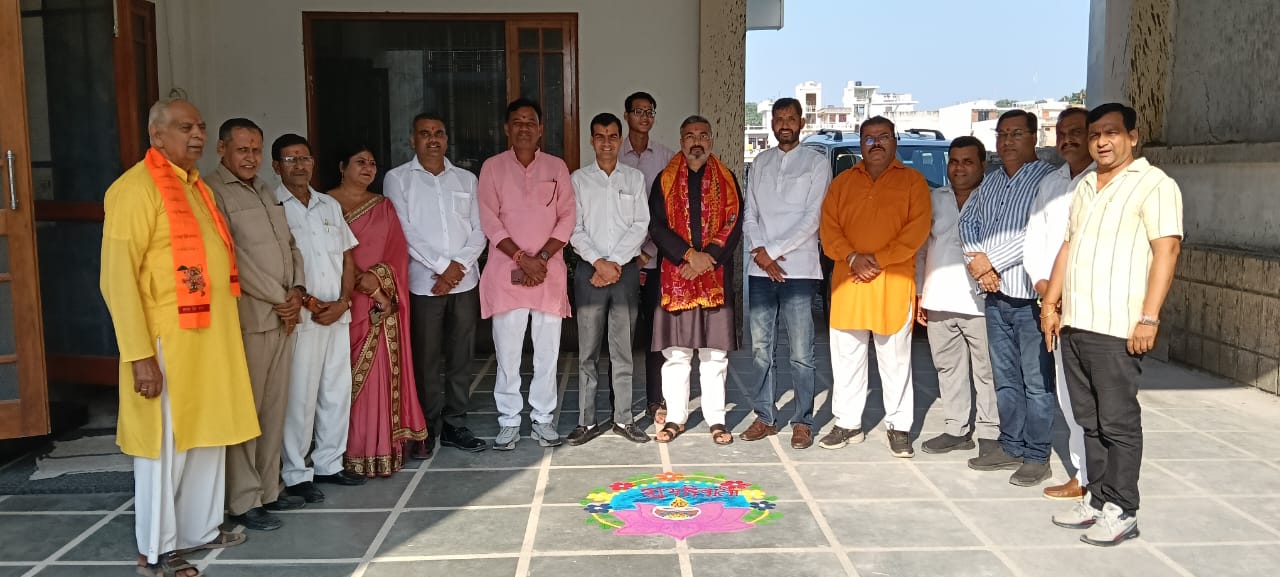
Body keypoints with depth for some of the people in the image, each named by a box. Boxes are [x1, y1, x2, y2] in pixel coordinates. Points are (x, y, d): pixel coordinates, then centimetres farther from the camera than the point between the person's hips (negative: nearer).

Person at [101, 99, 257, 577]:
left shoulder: (195, 185, 14)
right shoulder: (136, 188, -14)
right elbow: (118, 279, -18)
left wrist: (225, 328, 18)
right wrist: (140, 355, -22)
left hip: (211, 337, 9)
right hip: (167, 343, -8)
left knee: (207, 438, 16)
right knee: (165, 448, 3)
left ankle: (199, 531, 31)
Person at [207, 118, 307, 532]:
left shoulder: (264, 191, 17)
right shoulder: (214, 193, -9)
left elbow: (290, 245, 18)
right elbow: (234, 259, -16)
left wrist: (296, 291, 1)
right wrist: (280, 300, -11)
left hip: (283, 317, 8)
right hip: (247, 319, -8)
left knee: (275, 408, 12)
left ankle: (269, 489, 22)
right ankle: (244, 502, 5)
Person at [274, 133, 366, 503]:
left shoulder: (330, 206, 15)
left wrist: (342, 302, 0)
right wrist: (308, 304, -13)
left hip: (338, 315, 6)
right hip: (298, 317, -6)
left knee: (338, 392, 10)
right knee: (299, 397, -3)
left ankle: (328, 464, 23)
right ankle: (296, 474, 8)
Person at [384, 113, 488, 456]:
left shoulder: (466, 179, 13)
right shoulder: (398, 179, 3)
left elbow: (478, 231, 7)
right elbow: (404, 231, -7)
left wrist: (460, 266, -8)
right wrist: (442, 266, -12)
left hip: (465, 282, 3)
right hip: (423, 282, -3)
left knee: (460, 358, 7)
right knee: (425, 360, 1)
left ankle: (455, 426, 17)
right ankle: (427, 430, 12)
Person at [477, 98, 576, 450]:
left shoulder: (556, 167, 9)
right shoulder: (493, 167, 4)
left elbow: (566, 218, 4)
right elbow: (490, 221, -3)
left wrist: (542, 258, -9)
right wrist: (523, 258, -13)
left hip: (549, 272, 2)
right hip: (506, 272, -1)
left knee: (547, 352, 5)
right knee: (507, 352, 0)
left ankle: (543, 420, 16)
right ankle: (509, 423, 12)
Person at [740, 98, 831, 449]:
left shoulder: (817, 164, 1)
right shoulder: (761, 163, 14)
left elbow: (812, 219, -7)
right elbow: (749, 215, 10)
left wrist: (772, 250, -11)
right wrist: (761, 253, -6)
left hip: (799, 269, -4)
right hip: (761, 270, 4)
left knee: (801, 352, -2)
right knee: (761, 348, 8)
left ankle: (803, 422, 7)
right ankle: (764, 417, 18)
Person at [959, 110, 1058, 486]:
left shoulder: (1047, 179, -8)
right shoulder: (990, 182, 16)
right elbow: (968, 221, 14)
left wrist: (992, 261, -13)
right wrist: (976, 259, -6)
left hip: (1031, 295, -7)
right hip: (995, 295, 7)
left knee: (1036, 381, -1)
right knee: (1005, 378, 14)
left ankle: (1037, 456, 7)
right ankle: (1011, 447, 24)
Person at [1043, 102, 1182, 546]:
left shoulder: (1153, 184, -6)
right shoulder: (1085, 187, 18)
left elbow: (1167, 249, -13)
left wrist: (1149, 318, -19)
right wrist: (1051, 304, 15)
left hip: (1115, 328, -7)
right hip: (1074, 324, 7)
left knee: (1118, 423, -1)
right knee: (1089, 420, 13)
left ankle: (1121, 511, 8)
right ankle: (1097, 499, 22)